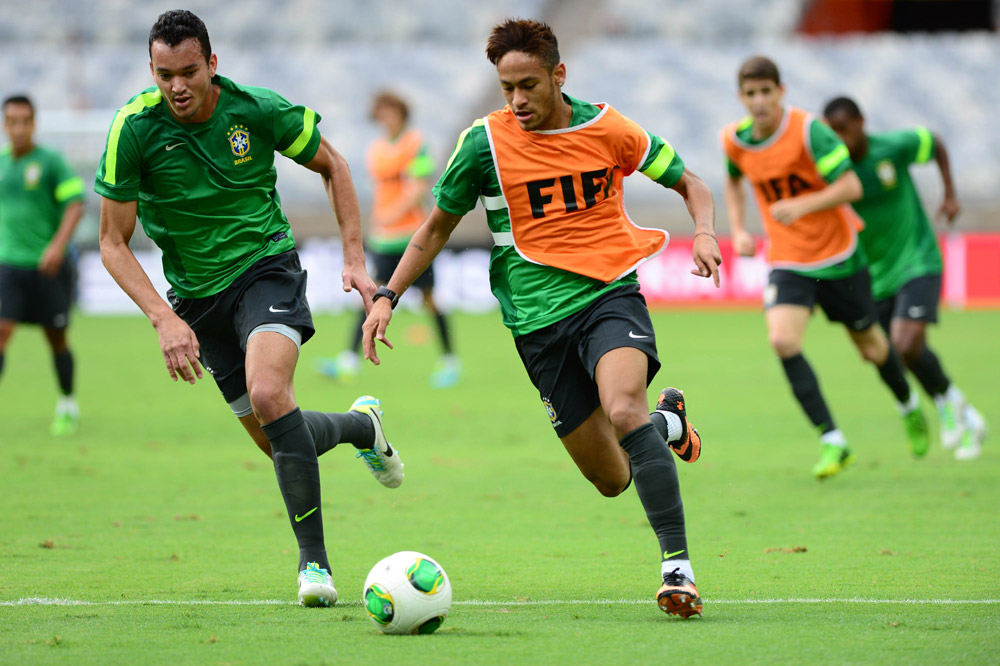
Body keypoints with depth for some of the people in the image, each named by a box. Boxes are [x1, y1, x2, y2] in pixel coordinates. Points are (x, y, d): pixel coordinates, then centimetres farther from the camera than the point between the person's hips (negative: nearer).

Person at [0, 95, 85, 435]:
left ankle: (68, 407, 26)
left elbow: (75, 204, -12)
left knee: (56, 338, 8)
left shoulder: (50, 161, -7)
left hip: (48, 266, -3)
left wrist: (59, 244, -24)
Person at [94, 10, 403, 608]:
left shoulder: (258, 110, -14)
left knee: (268, 395, -29)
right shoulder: (135, 129, -15)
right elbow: (113, 244, -9)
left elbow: (331, 165, 4)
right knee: (279, 441, 5)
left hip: (266, 267, -2)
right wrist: (164, 318, -22)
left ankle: (314, 558, -21)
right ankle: (362, 425, 40)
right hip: (197, 295, 3)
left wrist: (356, 260, -4)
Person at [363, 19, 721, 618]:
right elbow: (438, 226, 11)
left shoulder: (607, 129, -1)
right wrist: (388, 296, 2)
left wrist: (704, 232, -9)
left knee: (623, 411, -33)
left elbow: (690, 184, 12)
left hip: (610, 295, -2)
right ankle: (667, 421, 38)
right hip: (539, 322, 2)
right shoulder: (485, 143, -2)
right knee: (612, 479, 2)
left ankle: (677, 563, -28)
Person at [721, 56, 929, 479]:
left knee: (871, 347, 11)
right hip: (786, 263, 3)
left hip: (836, 255, -3)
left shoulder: (808, 131, -20)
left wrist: (803, 205, -38)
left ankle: (909, 405, 45)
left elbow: (851, 187, -23)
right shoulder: (735, 140, -5)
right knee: (783, 341, -23)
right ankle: (831, 441, -16)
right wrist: (738, 231, 5)